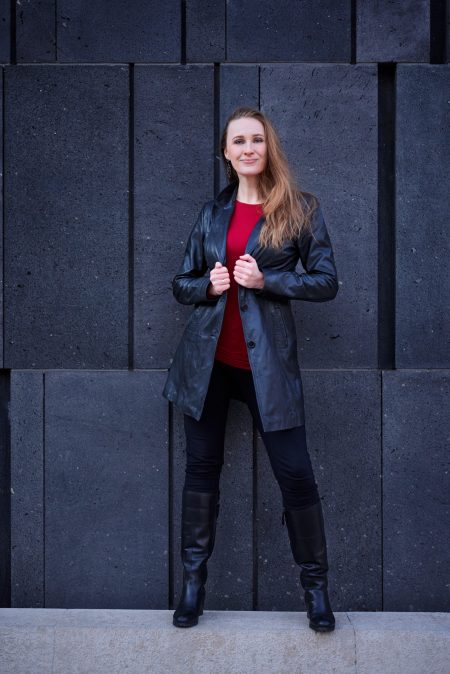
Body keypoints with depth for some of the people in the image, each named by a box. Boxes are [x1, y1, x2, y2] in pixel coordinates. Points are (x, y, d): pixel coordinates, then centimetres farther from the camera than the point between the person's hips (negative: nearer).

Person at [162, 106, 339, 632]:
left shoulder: (301, 209, 1)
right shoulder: (212, 213, 10)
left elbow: (326, 282, -3)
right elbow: (181, 285, 14)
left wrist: (265, 280, -16)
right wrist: (208, 285, -8)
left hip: (267, 361, -3)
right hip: (207, 358, 3)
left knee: (294, 472, -2)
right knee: (201, 467, 8)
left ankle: (315, 584, 17)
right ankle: (193, 581, 21)